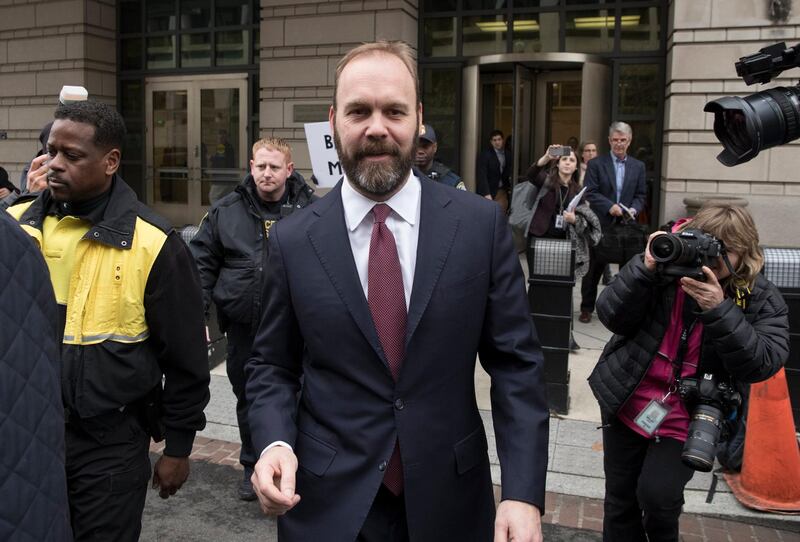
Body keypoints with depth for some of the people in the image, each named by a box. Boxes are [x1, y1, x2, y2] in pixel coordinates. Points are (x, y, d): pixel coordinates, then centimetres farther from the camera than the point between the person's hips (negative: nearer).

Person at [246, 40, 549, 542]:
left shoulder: (482, 224, -8)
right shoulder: (293, 240, -5)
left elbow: (516, 362, -5)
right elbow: (273, 365, 4)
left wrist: (524, 493, -12)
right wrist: (275, 442, -14)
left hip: (450, 500, 1)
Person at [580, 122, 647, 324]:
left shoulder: (638, 166, 10)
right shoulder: (596, 164, 0)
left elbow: (641, 195, 9)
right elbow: (590, 193, -7)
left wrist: (633, 209, -12)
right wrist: (610, 207, -20)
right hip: (601, 224, -2)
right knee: (594, 267, 5)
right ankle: (587, 308, 16)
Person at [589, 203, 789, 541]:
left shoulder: (761, 299, -8)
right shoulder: (668, 266, -9)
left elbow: (763, 364, -20)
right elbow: (611, 318, -14)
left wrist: (719, 310, -31)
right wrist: (646, 268, -27)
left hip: (688, 419, -1)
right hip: (626, 402, 2)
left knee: (656, 495, -14)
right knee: (620, 498, 11)